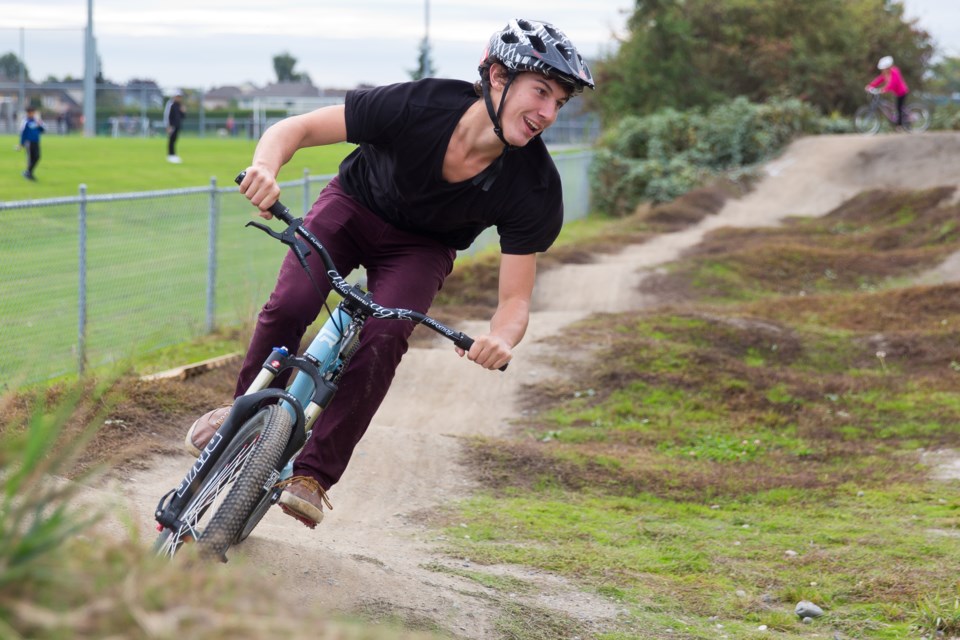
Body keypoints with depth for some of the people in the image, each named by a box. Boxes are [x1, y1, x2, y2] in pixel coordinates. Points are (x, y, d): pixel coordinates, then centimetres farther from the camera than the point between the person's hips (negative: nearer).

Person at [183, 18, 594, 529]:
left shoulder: (535, 189, -29)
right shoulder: (420, 106, -34)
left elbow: (516, 298, -24)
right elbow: (296, 128, -26)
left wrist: (502, 338, -48)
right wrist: (265, 167, -49)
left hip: (422, 246, 1)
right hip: (354, 204, 0)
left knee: (385, 340, -25)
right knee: (288, 306, -21)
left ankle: (313, 473, -14)